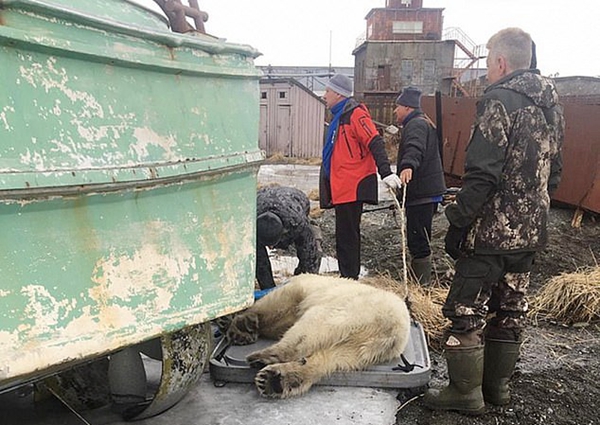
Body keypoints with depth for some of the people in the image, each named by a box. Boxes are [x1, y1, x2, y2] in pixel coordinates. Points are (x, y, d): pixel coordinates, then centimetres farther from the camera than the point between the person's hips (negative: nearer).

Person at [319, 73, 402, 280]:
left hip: (352, 187, -10)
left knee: (347, 236, -6)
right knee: (345, 235, 16)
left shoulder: (355, 114, -12)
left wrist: (386, 172, -31)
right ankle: (348, 278, 26)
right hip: (342, 188, 10)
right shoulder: (339, 116, 18)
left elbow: (375, 143, -21)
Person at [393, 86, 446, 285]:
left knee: (418, 241, -10)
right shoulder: (420, 123, 24)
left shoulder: (416, 124, -11)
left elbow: (415, 148, -34)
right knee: (420, 240, 18)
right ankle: (422, 282, 28)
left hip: (421, 194, -11)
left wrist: (408, 166, -53)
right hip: (425, 192, 11)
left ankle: (422, 284, -6)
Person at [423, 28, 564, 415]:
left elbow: (482, 174, -22)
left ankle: (466, 392, 11)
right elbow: (553, 172, 18)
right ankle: (498, 385, 29)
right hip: (530, 233, 9)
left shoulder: (500, 101, -16)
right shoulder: (551, 104, 11)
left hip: (491, 232, -9)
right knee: (511, 309, 17)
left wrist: (458, 223, -15)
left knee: (467, 311, 2)